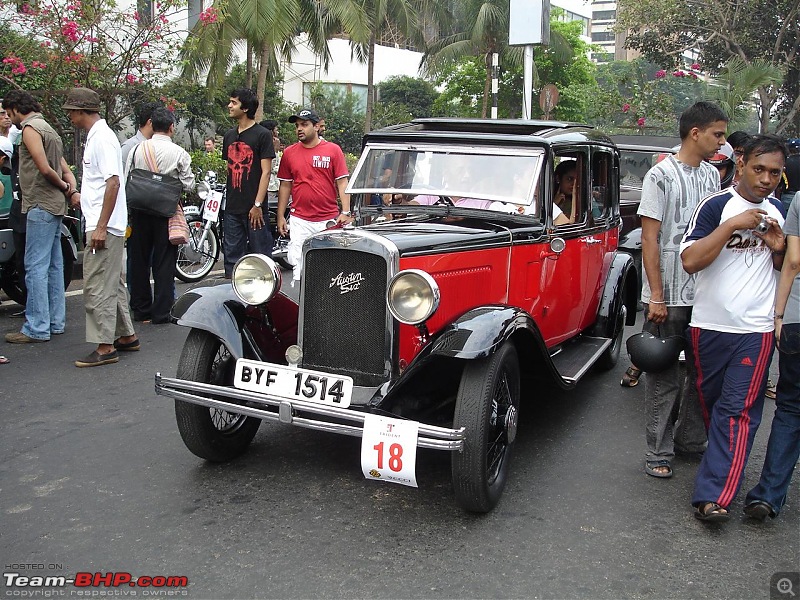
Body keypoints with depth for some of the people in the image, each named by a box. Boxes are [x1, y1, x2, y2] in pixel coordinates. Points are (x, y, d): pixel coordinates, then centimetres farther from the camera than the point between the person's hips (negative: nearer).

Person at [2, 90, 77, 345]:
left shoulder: (30, 128, -9)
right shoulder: (48, 128, 22)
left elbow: (44, 169, -19)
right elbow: (66, 170, 17)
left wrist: (64, 187, -3)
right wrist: (72, 189, 0)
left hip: (40, 206, -10)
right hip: (55, 206, 10)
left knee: (36, 267, -8)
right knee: (53, 266, 11)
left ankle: (36, 328, -7)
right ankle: (56, 322, 17)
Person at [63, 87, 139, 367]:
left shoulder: (102, 138, -15)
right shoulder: (96, 136, 16)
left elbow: (113, 182, -23)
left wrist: (101, 227, -24)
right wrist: (82, 197, 37)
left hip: (103, 226, -10)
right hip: (102, 225, 10)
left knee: (97, 287, -7)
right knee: (112, 284, 16)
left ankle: (104, 347, -1)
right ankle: (126, 336, 26)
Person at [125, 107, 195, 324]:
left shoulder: (137, 149, 1)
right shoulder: (179, 153, -8)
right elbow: (188, 185, -5)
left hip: (139, 211, 3)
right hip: (166, 211, -3)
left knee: (139, 260, 13)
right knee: (164, 262, 3)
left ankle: (140, 309, 20)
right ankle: (161, 312, 5)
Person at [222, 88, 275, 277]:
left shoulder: (262, 135, -5)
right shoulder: (229, 136, 15)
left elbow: (265, 172, -9)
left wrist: (258, 205, -15)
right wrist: (226, 197, 13)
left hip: (253, 209, -6)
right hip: (232, 207, 6)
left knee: (260, 254, -3)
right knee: (232, 255, 10)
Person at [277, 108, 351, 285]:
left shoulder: (333, 150, 1)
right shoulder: (289, 153, 8)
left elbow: (342, 182, -1)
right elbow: (285, 185, 12)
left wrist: (345, 212, -10)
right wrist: (280, 216, 8)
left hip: (329, 220, -1)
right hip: (300, 221, 2)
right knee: (298, 264, 0)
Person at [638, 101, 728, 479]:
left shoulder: (712, 175, 10)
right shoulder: (662, 175, -10)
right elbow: (649, 238, -13)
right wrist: (656, 297, -15)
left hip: (706, 294, 7)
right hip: (669, 296, -7)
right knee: (665, 377, 2)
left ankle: (690, 439, 31)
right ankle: (659, 453, 14)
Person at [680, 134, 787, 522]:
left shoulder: (778, 211, 10)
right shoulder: (715, 206, -6)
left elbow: (784, 267, 22)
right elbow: (690, 261, -18)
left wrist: (778, 249, -1)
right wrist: (732, 224, -22)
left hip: (755, 329, 2)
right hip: (710, 325, -2)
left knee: (737, 410, -5)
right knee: (711, 402, 15)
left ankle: (713, 496, -6)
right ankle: (723, 464, 40)